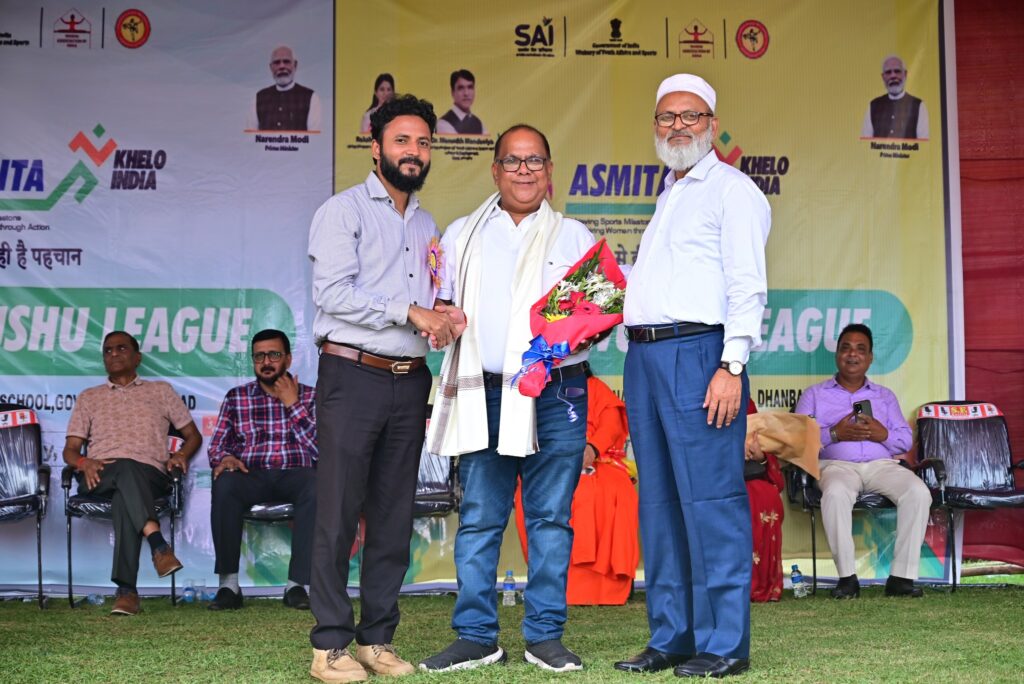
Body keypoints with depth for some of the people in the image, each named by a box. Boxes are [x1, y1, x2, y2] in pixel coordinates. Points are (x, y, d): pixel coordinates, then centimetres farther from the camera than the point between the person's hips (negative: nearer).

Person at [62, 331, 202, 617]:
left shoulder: (160, 390, 27)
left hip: (149, 475, 0)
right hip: (99, 476, 0)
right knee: (126, 468, -40)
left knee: (124, 499, -40)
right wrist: (83, 462, -5)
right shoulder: (88, 397, 30)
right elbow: (70, 449, 21)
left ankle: (126, 590, -49)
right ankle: (157, 542, -56)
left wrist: (182, 454, 0)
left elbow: (193, 435, 25)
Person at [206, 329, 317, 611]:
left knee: (317, 487, -37)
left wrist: (293, 404, -2)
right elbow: (216, 446, 13)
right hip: (251, 475, 1)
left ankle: (297, 583, -32)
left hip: (295, 474, -1)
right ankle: (229, 584, -31)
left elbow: (320, 448, 1)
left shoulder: (310, 397, 14)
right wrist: (225, 458, -11)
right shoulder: (236, 397, 18)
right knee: (224, 484, -35)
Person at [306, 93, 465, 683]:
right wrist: (411, 311, -16)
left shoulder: (427, 225, 20)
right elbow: (334, 294, -14)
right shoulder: (344, 211, -1)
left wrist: (446, 316, -2)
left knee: (395, 518, 7)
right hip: (353, 375, -6)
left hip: (410, 383, 6)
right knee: (339, 515, -5)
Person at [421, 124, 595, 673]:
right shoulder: (462, 235, 16)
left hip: (556, 396, -1)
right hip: (485, 396, 1)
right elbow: (438, 304, 16)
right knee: (478, 519, 1)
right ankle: (476, 636, 8)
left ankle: (545, 635, 9)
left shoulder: (573, 236, 12)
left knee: (551, 517, 1)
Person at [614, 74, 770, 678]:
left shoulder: (731, 188, 0)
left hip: (697, 351, -8)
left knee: (710, 502, -8)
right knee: (659, 504, 9)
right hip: (644, 355, 8)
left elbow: (747, 285, -10)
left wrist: (731, 366, -18)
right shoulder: (668, 197, 25)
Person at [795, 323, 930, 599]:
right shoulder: (814, 395, 18)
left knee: (918, 491, -29)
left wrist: (883, 434, -5)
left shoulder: (885, 396, 27)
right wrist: (834, 434, -10)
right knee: (836, 493, -40)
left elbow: (906, 440, 17)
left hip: (882, 464, 3)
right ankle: (847, 577, -34)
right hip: (837, 464, -3)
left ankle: (902, 576, -28)